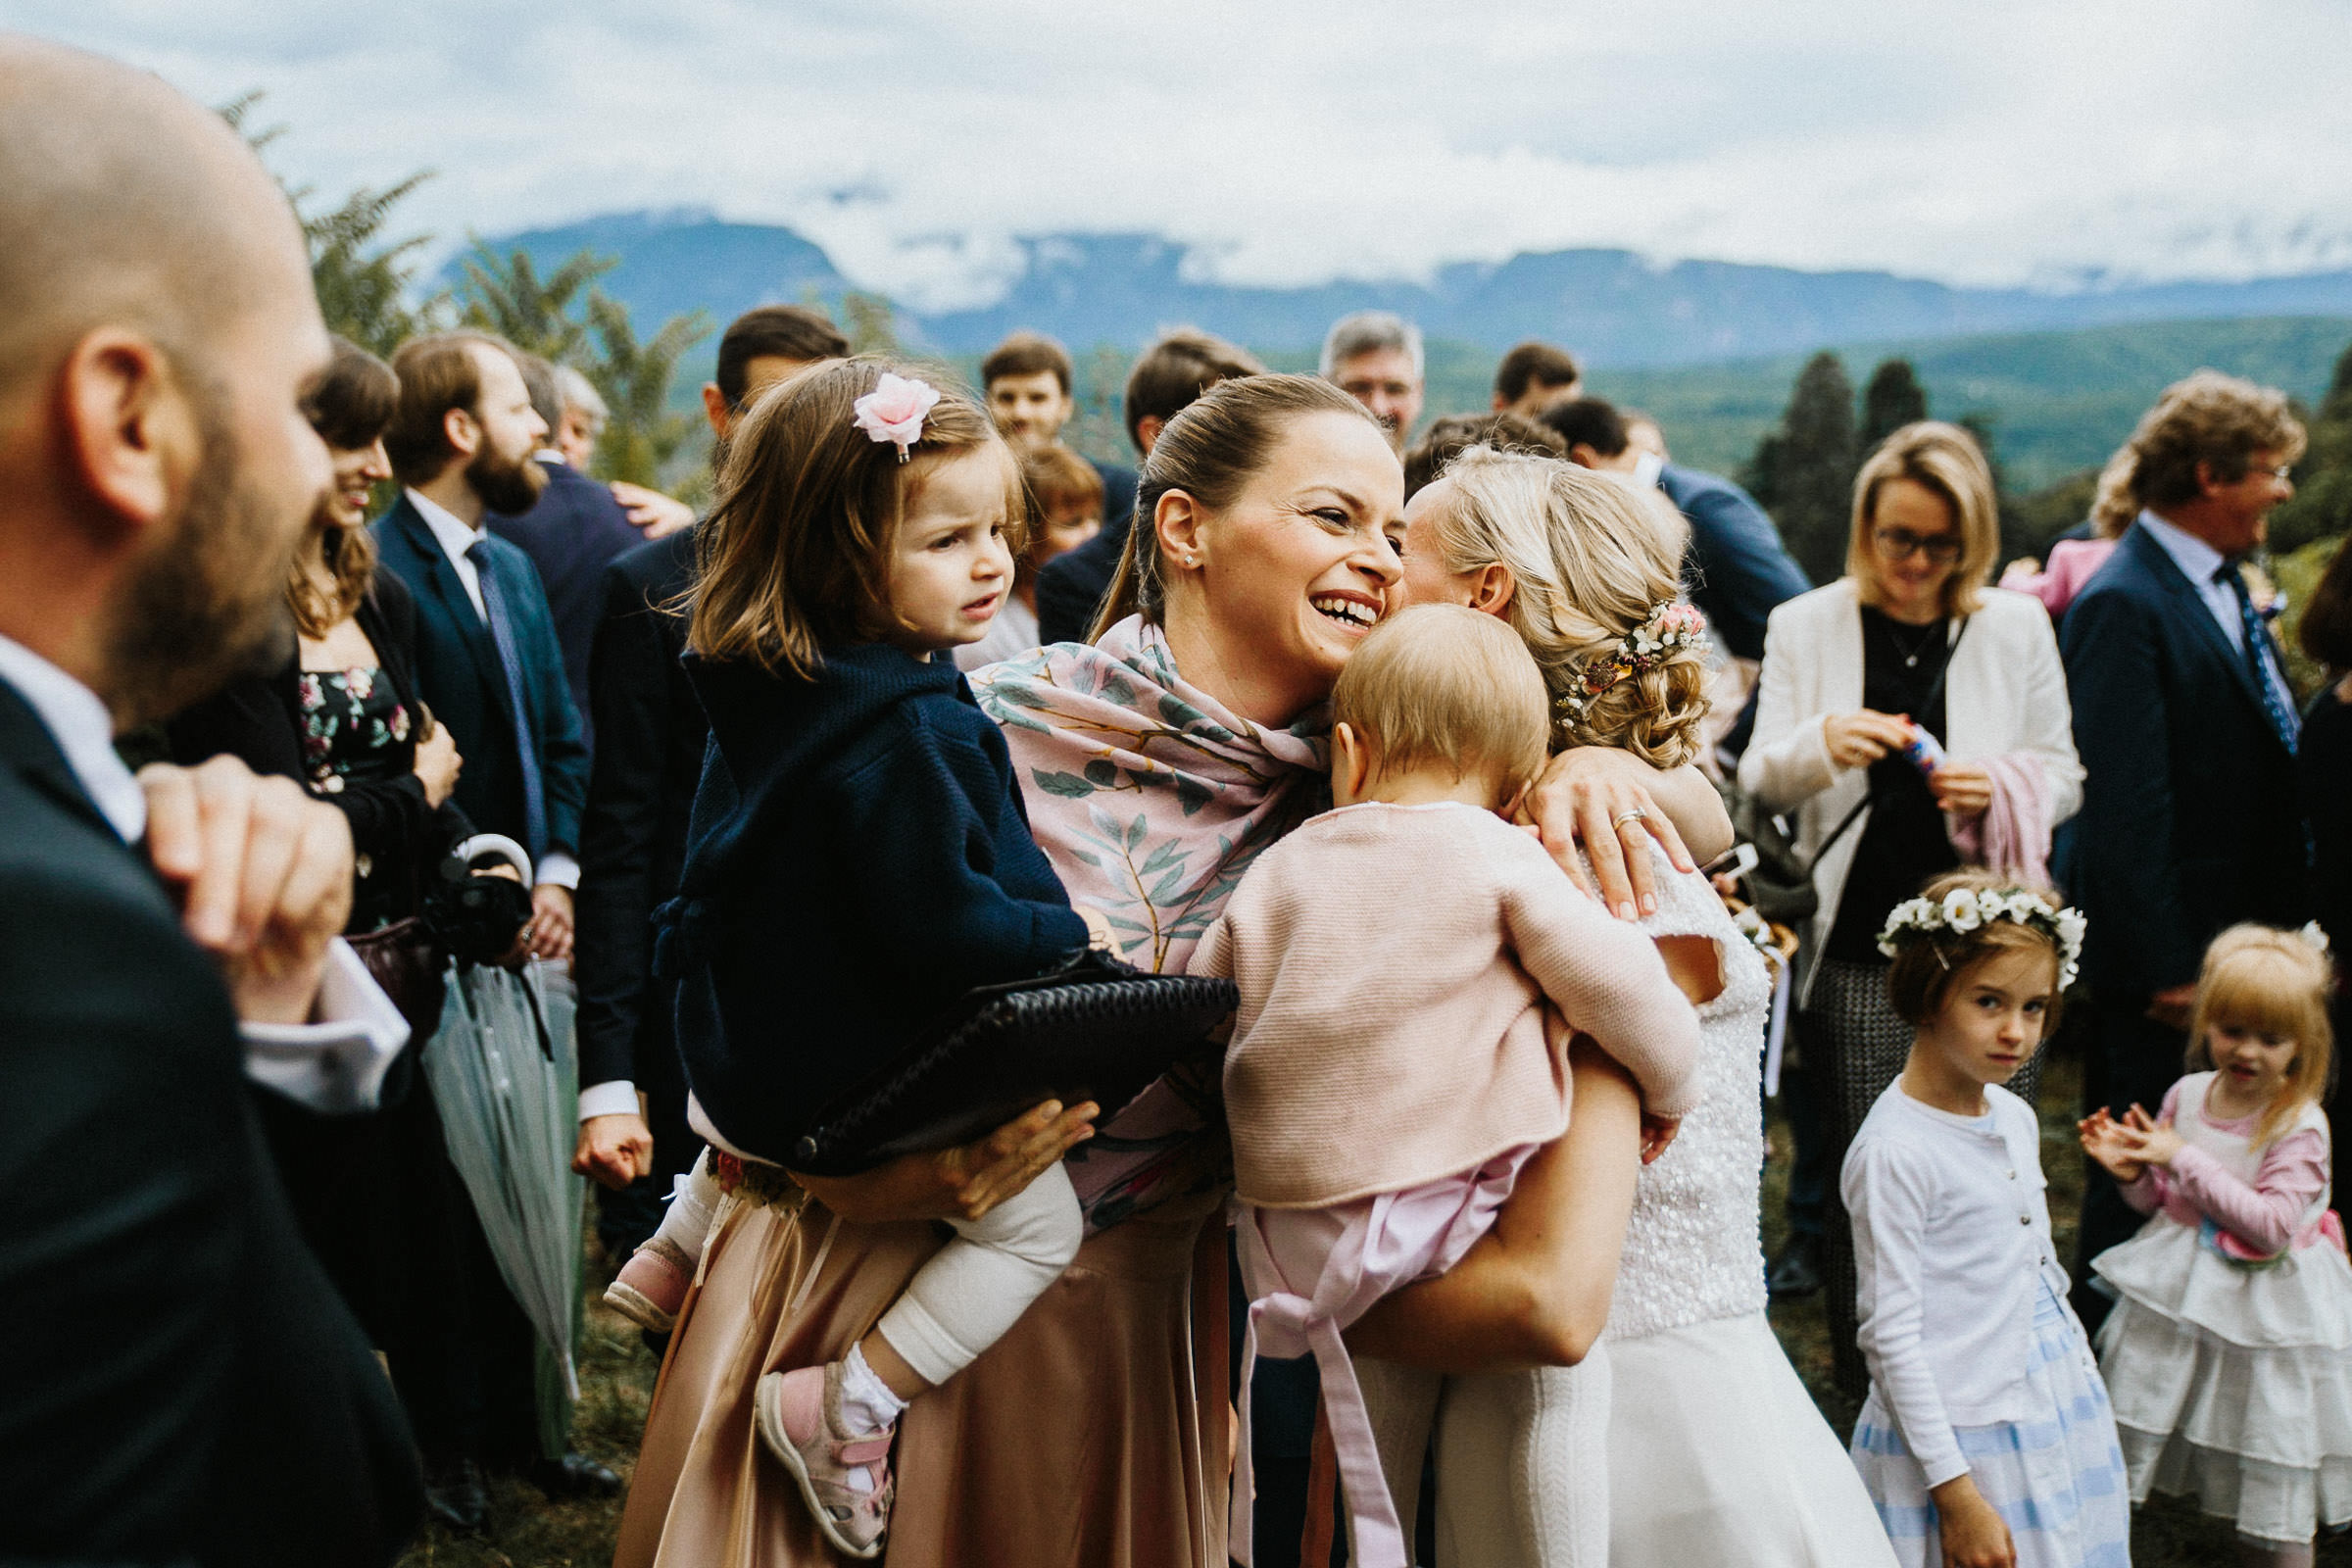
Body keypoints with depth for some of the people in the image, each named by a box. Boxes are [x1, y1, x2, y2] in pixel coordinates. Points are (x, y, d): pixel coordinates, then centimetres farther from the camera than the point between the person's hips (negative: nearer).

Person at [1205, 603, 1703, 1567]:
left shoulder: (1277, 868, 12)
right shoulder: (1501, 860, 0)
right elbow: (1617, 984, -5)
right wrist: (1669, 1090, 13)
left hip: (1286, 1230, 5)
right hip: (1437, 1216, -5)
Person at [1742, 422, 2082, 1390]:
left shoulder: (2017, 628, 9)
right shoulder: (1805, 626, 8)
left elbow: (2062, 774, 12)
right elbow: (1762, 779, 5)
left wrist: (2004, 789, -10)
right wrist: (1821, 744, -17)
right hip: (1855, 949, 0)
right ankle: (1869, 1392, 16)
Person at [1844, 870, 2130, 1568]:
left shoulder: (2016, 1118, 5)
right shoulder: (1894, 1150, -19)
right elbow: (1891, 1336, -18)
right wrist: (1956, 1492, -17)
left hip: (2062, 1423, 7)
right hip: (1961, 1443, -7)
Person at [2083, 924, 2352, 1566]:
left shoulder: (2300, 1125, -15)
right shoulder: (2187, 1094, 0)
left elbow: (2272, 1225, -24)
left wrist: (2184, 1158, -23)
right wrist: (2130, 1169, -13)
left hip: (2262, 1309, -5)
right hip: (2175, 1295, 5)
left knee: (2274, 1489, 3)